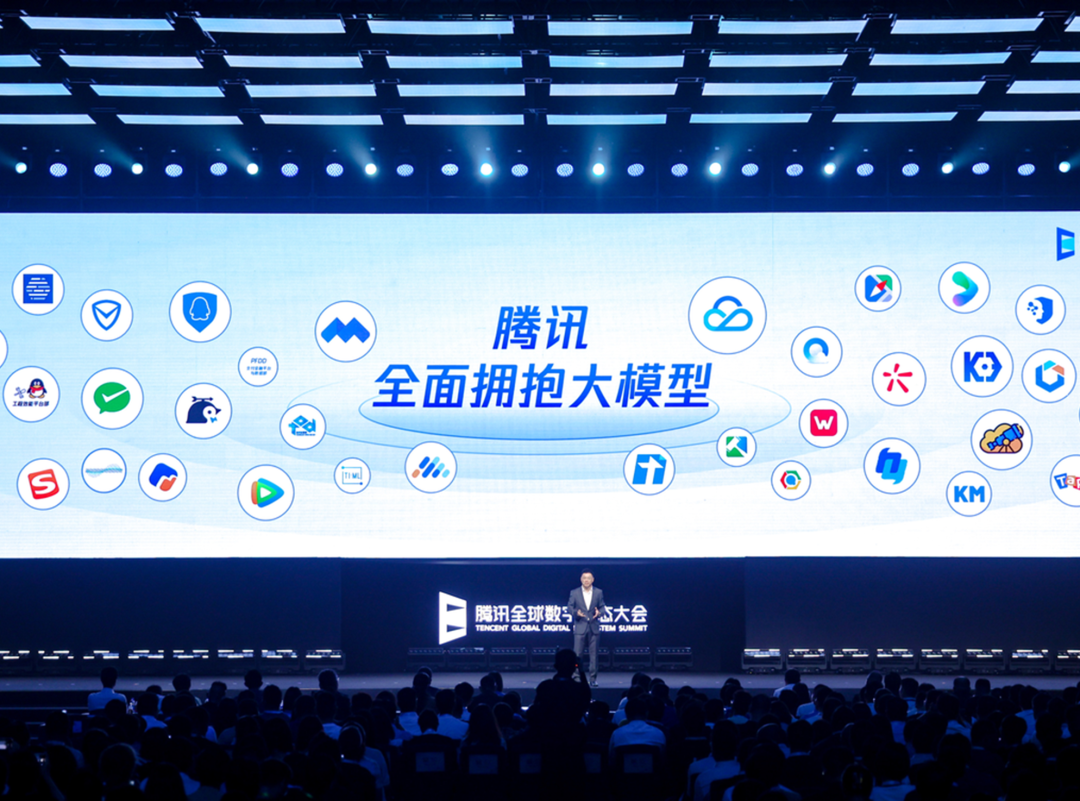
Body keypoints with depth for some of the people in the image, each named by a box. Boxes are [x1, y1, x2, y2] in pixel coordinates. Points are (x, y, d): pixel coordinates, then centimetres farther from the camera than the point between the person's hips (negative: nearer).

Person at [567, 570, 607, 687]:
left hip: (594, 628, 1)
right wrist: (576, 613, -15)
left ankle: (592, 679, 8)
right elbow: (569, 607, 4)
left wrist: (599, 612, -14)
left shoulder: (598, 592, 6)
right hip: (580, 627, -1)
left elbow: (602, 607, 8)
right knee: (577, 654, -4)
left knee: (593, 655, 2)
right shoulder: (574, 592, 3)